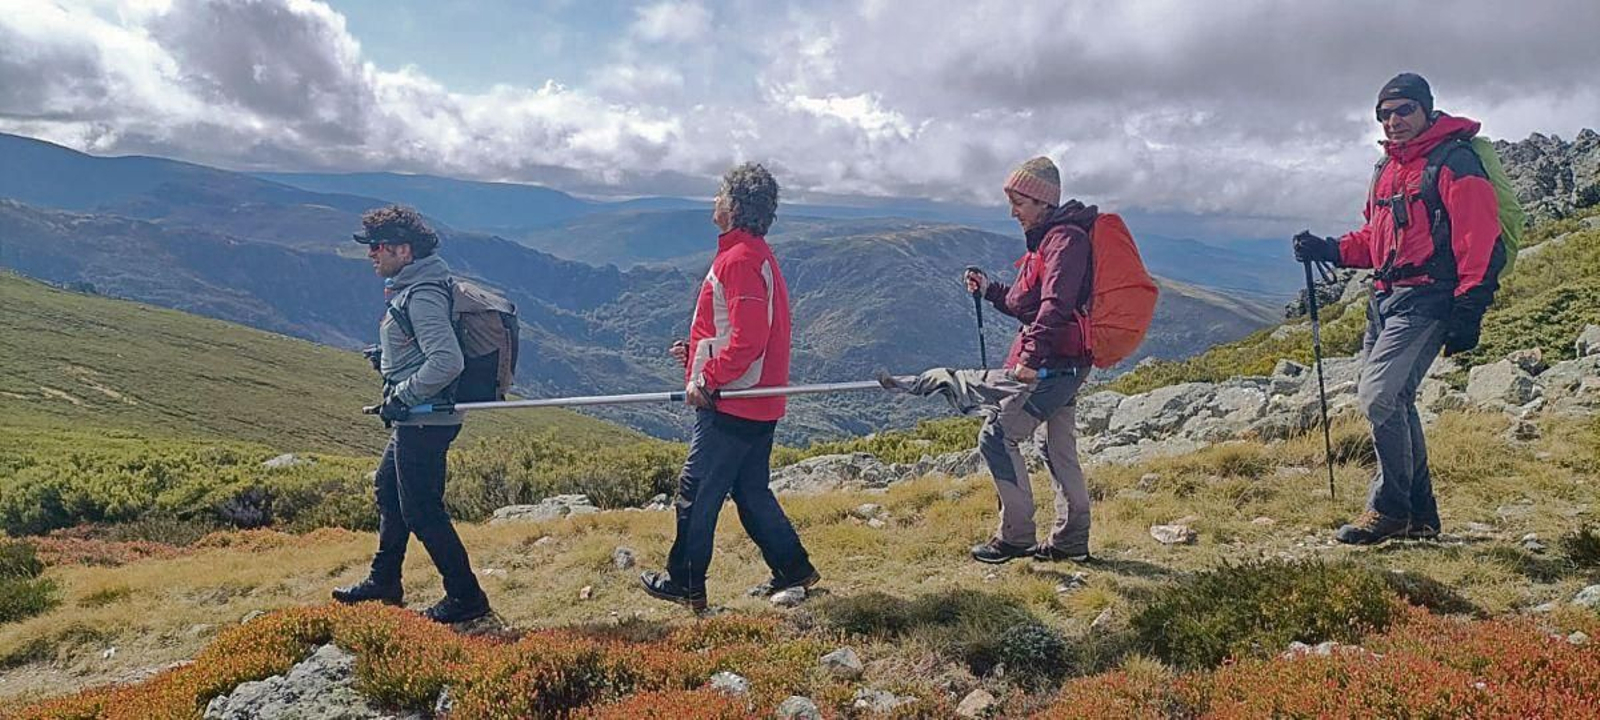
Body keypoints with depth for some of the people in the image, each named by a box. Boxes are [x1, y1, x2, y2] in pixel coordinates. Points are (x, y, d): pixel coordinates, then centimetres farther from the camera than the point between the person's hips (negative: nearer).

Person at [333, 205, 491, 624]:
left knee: (421, 510, -4)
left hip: (424, 421, -11)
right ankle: (384, 582, 39)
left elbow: (448, 361, -30)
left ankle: (466, 598, 5)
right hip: (415, 420, 11)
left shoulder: (422, 296, -21)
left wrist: (402, 396, -21)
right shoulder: (408, 288, 12)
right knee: (388, 490, 23)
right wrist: (387, 358, 16)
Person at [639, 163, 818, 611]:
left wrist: (708, 378, -20)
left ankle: (685, 584, 11)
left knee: (696, 491, 1)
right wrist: (699, 353, 17)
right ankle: (793, 570, 22)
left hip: (730, 405, -10)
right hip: (756, 405, 10)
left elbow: (748, 338, -25)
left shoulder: (740, 260, -16)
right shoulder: (757, 255, 16)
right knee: (751, 491, 17)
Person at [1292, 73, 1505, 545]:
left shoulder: (1454, 162, -8)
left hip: (1426, 299, -9)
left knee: (1379, 395, -18)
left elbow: (1479, 242, -14)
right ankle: (1419, 514, 22)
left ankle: (1390, 509, -6)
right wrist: (1329, 250, 7)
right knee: (1394, 402, 11)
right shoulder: (1389, 167, 18)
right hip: (1386, 297, 9)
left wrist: (1468, 310, -19)